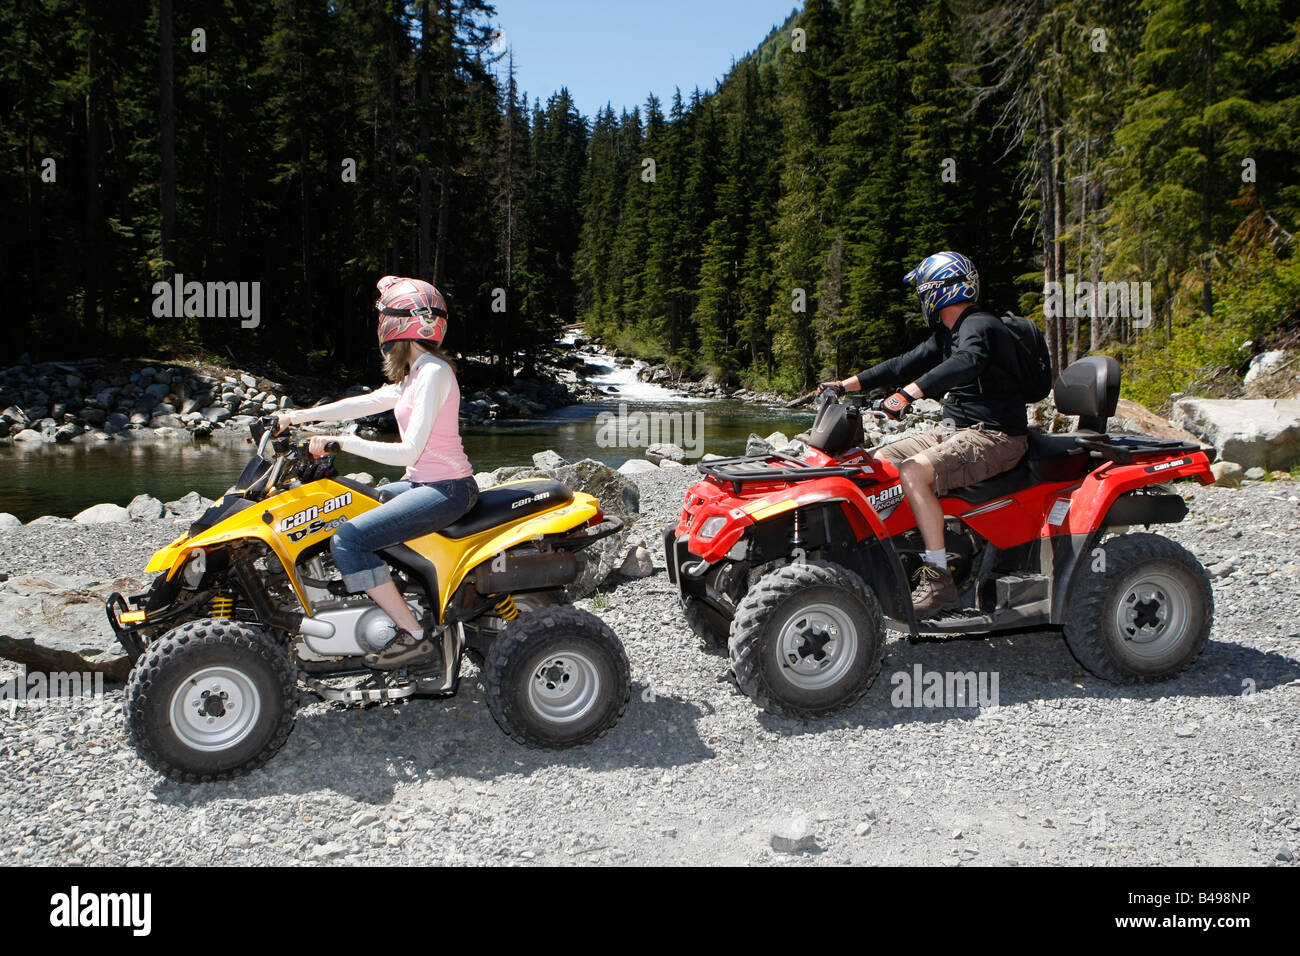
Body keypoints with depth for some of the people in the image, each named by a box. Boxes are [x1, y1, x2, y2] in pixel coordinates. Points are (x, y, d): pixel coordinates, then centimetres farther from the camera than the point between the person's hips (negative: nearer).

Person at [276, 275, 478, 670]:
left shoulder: (434, 372, -17)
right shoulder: (416, 373, 13)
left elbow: (409, 450, -23)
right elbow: (367, 403, 19)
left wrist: (341, 441, -20)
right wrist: (302, 415, 15)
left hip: (445, 489, -11)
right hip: (423, 482, 11)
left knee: (348, 540, -20)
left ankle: (414, 635, -15)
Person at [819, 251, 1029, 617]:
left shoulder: (980, 326, -14)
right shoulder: (948, 334, 17)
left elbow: (966, 363, -36)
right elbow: (906, 365, 20)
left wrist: (909, 392, -48)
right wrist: (847, 384, 14)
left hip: (994, 436, -10)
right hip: (953, 428, 10)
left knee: (913, 472, -31)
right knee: (879, 460, 3)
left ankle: (939, 577, -27)